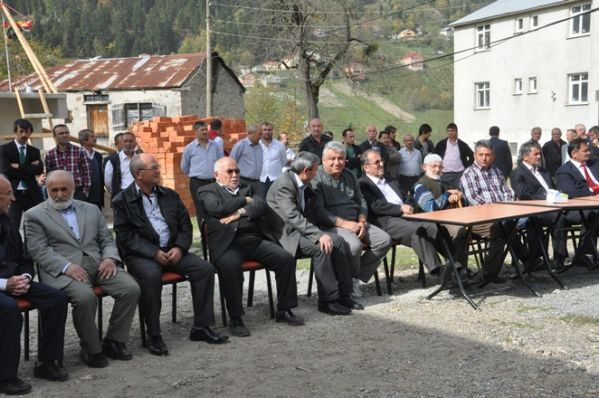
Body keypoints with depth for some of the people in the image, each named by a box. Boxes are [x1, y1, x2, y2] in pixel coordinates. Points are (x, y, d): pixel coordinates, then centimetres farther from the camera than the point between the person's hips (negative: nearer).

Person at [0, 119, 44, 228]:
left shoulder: (35, 151, 13)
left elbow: (39, 170, -4)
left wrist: (18, 167, -11)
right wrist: (29, 168, -9)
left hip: (32, 194, 3)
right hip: (13, 194, -3)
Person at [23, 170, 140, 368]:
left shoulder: (91, 210, 21)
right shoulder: (34, 215, 7)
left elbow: (107, 240, 18)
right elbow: (39, 250, -4)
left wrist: (110, 258, -5)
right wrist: (66, 266, -19)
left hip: (99, 265, 5)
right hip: (63, 270, -4)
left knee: (131, 289, -19)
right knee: (85, 297, -34)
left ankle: (113, 341, -2)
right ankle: (91, 349, -10)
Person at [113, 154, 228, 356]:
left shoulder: (170, 195, 15)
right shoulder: (122, 201, 0)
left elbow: (185, 225, 12)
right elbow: (126, 236, -9)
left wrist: (179, 248, -7)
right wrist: (154, 253, -19)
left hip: (172, 250, 5)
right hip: (141, 254, -5)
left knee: (205, 268, -16)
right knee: (151, 275, -36)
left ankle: (201, 326, -7)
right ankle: (153, 335, -22)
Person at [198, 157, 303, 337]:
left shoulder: (246, 189, 26)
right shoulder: (207, 191, 13)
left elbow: (262, 206, 7)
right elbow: (218, 208, -9)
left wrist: (240, 213, -9)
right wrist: (245, 200, 3)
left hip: (255, 239, 5)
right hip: (228, 242, -5)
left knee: (286, 258, -15)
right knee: (230, 265, -35)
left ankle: (284, 310, -2)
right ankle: (235, 319, -21)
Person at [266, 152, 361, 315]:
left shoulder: (304, 185, 9)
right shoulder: (283, 185, -19)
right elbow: (293, 216, -30)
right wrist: (319, 234, -37)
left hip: (299, 228, 9)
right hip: (285, 234, -9)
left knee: (338, 241, -10)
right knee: (321, 247, -30)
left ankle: (344, 294, -6)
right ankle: (328, 300, -21)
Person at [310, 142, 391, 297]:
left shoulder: (349, 176, 17)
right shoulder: (317, 178, -7)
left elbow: (361, 201, 18)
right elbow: (317, 210, -16)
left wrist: (361, 222, -3)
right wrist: (343, 223, -20)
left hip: (355, 222, 8)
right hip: (331, 225, -8)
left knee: (384, 239, -9)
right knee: (354, 245, -33)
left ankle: (356, 277, -5)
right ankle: (350, 281, -5)